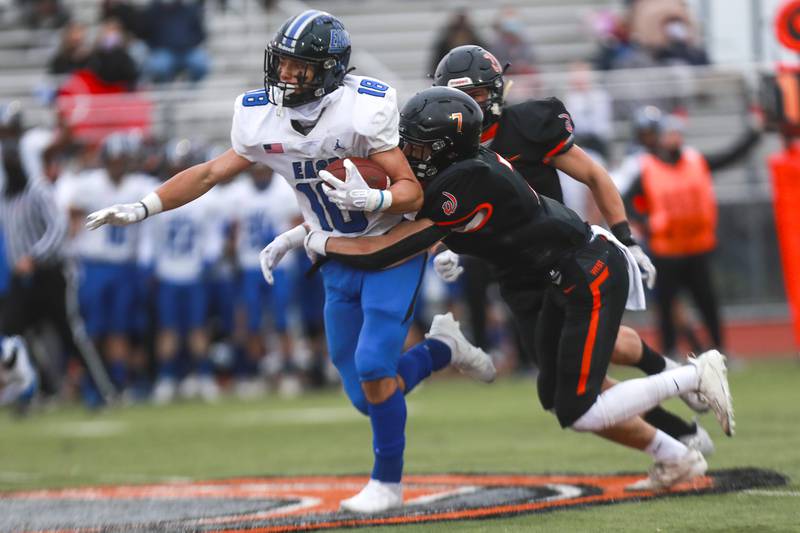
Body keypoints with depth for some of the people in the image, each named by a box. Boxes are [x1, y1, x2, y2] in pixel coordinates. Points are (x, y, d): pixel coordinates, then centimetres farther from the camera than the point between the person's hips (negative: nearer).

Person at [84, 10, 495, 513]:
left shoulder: (363, 108, -23)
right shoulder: (262, 118, -7)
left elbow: (413, 192, -22)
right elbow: (211, 174, 6)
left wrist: (368, 198, -42)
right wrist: (143, 208, 2)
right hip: (339, 261, 6)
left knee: (373, 368, -20)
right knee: (365, 395, 5)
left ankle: (388, 482, -1)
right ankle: (442, 348, 31)